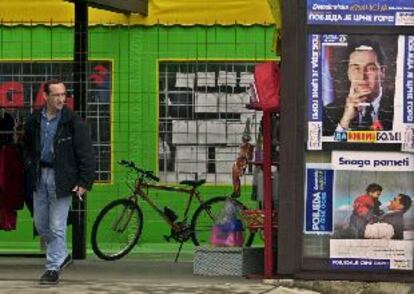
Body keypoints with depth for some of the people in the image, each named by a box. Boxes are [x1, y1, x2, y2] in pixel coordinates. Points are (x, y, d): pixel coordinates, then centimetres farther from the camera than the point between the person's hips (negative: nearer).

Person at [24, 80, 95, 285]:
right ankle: (62, 255, 33)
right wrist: (30, 168, 8)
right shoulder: (34, 121, 3)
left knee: (57, 227, -4)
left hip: (61, 178, -5)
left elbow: (86, 154, -9)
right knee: (41, 225, 13)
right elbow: (28, 147, 20)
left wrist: (84, 182, -13)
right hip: (40, 176, 5)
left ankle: (53, 268, 6)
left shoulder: (73, 122, -11)